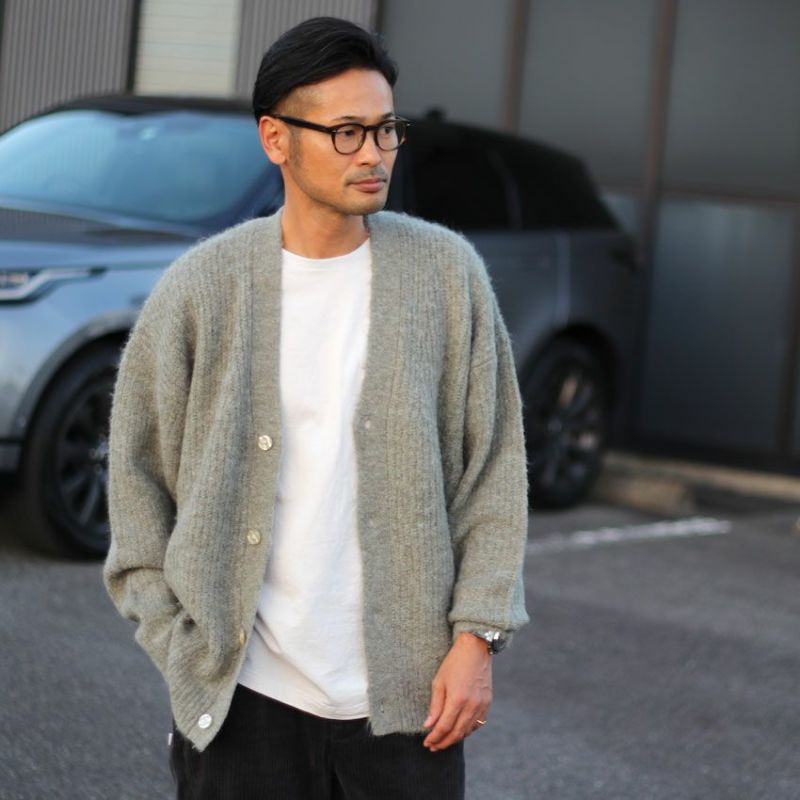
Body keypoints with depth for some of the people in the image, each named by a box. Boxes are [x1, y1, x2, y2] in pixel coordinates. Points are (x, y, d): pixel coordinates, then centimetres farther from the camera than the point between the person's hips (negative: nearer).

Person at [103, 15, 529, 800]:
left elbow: (493, 468, 3)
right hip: (244, 697, 0)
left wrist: (478, 634, -3)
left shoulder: (446, 271, -1)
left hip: (407, 693, 1)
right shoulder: (200, 288, -2)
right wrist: (180, 647, 1)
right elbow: (138, 477, 5)